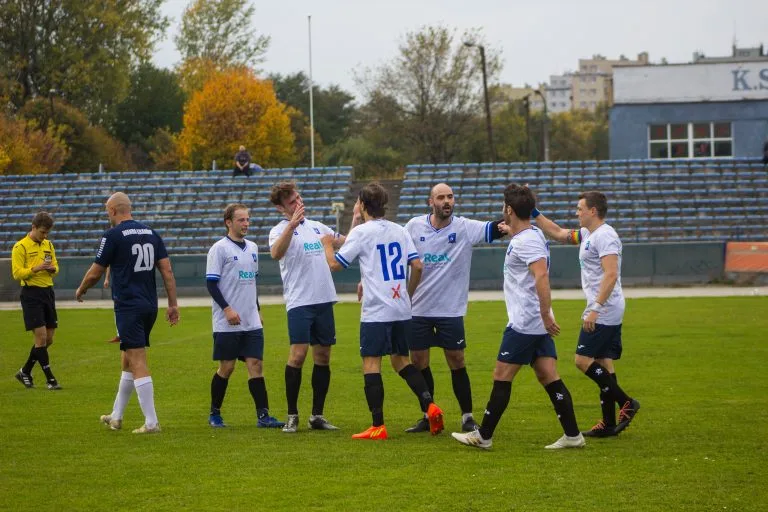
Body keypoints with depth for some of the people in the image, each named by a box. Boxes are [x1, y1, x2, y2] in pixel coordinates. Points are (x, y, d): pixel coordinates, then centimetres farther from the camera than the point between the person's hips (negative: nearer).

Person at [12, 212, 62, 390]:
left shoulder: (48, 245, 13)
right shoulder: (20, 247, -6)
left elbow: (55, 268, 19)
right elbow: (17, 273, -11)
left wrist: (52, 268, -4)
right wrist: (36, 269, -23)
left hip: (48, 292, 7)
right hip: (31, 293, -7)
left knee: (48, 339, 8)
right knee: (41, 337, -10)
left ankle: (25, 372, 22)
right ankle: (49, 378, -5)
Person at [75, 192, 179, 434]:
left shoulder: (113, 235, -8)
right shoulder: (151, 233, 9)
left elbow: (95, 273, -1)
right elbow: (167, 271, 6)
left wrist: (80, 291, 18)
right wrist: (173, 304, 9)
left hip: (128, 307, -7)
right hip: (149, 306, 7)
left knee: (138, 363, -7)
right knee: (127, 360, 18)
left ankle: (151, 422, -11)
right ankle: (116, 416, 29)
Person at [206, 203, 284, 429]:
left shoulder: (252, 248, 14)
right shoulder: (219, 249, -6)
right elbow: (211, 283, -10)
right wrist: (227, 309, -17)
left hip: (252, 322, 5)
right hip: (227, 324, -5)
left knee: (255, 364, -2)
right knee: (227, 367, 1)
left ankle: (263, 415, -6)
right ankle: (214, 414, 15)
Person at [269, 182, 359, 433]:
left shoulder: (316, 226, 16)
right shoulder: (280, 230, -4)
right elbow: (276, 253, -25)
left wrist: (355, 223, 5)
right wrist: (292, 225, -37)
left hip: (324, 299, 6)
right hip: (299, 301, -6)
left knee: (323, 356, 6)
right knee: (298, 354, -14)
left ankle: (317, 415, 12)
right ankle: (292, 416, -5)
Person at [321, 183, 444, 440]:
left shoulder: (361, 232, -6)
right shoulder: (400, 230, 9)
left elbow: (335, 264, -2)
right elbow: (417, 266, 5)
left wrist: (327, 244, 18)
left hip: (376, 312, -6)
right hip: (402, 310, 6)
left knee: (371, 364, -1)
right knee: (401, 360, 17)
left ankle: (378, 426, -5)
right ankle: (429, 405, -1)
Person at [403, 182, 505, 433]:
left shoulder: (465, 228, -6)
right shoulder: (414, 226, -1)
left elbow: (494, 229, -19)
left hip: (451, 309, -2)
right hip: (418, 309, 2)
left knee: (456, 363, -1)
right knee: (418, 362, 6)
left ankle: (467, 417, 10)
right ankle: (429, 416, 20)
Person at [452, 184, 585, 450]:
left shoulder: (525, 241, -16)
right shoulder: (533, 235, 14)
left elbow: (542, 275, -29)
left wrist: (546, 315, -31)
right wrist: (511, 230, 54)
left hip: (524, 324, -9)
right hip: (539, 325, 9)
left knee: (501, 377, -1)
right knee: (550, 378, 6)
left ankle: (483, 436, 5)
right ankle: (572, 435, 1)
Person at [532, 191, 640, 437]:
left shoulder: (604, 236, -15)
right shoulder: (587, 234, 16)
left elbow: (611, 275, -24)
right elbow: (558, 233, 29)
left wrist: (595, 309, -28)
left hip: (603, 311, -10)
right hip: (608, 313, 10)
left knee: (583, 360, -11)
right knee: (604, 363, 9)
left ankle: (626, 403, -9)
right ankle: (609, 423, 10)